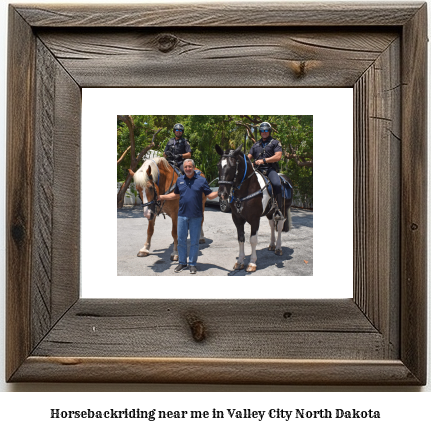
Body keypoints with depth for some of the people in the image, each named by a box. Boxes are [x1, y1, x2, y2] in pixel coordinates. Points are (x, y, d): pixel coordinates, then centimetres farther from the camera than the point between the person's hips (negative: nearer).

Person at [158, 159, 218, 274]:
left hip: (196, 217, -3)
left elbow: (210, 195, -1)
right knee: (181, 240, 9)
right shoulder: (180, 180, 7)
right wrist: (161, 197, 13)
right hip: (182, 215, 3)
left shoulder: (201, 180, -2)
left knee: (194, 242, 5)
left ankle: (192, 264, 17)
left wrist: (219, 192, -19)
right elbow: (176, 195, 19)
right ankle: (182, 262, 22)